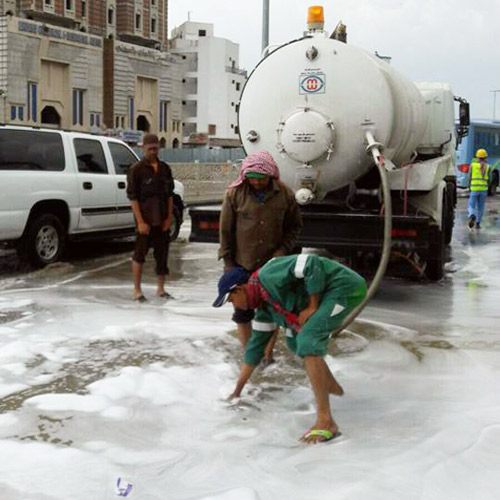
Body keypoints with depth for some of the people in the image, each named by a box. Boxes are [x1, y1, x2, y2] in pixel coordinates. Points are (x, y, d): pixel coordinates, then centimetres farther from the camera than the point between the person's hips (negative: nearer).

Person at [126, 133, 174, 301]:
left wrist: (169, 218, 2)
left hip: (162, 220, 5)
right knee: (139, 254, 2)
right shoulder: (137, 170, -6)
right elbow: (133, 197, -9)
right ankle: (137, 290, 10)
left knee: (162, 254, 10)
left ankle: (161, 289, 22)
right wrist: (140, 222, -14)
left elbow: (170, 194, 11)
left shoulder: (165, 169, 8)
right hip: (145, 220, -5)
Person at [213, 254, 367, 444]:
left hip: (344, 287, -10)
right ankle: (330, 385, 38)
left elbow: (312, 264, -25)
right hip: (330, 295, 10)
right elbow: (256, 344, 17)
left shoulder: (267, 276, -17)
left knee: (307, 341, -25)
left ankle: (325, 421, -27)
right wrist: (237, 391, 21)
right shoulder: (264, 303, 12)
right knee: (295, 340, 22)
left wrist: (312, 307, -18)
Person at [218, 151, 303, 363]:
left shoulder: (284, 194, -6)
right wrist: (228, 262, -5)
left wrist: (283, 250, -8)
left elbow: (294, 226, 7)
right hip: (242, 264, -1)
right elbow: (225, 230, -4)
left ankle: (267, 354, 27)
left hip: (272, 265, 1)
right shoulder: (235, 193, -11)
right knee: (242, 312, 7)